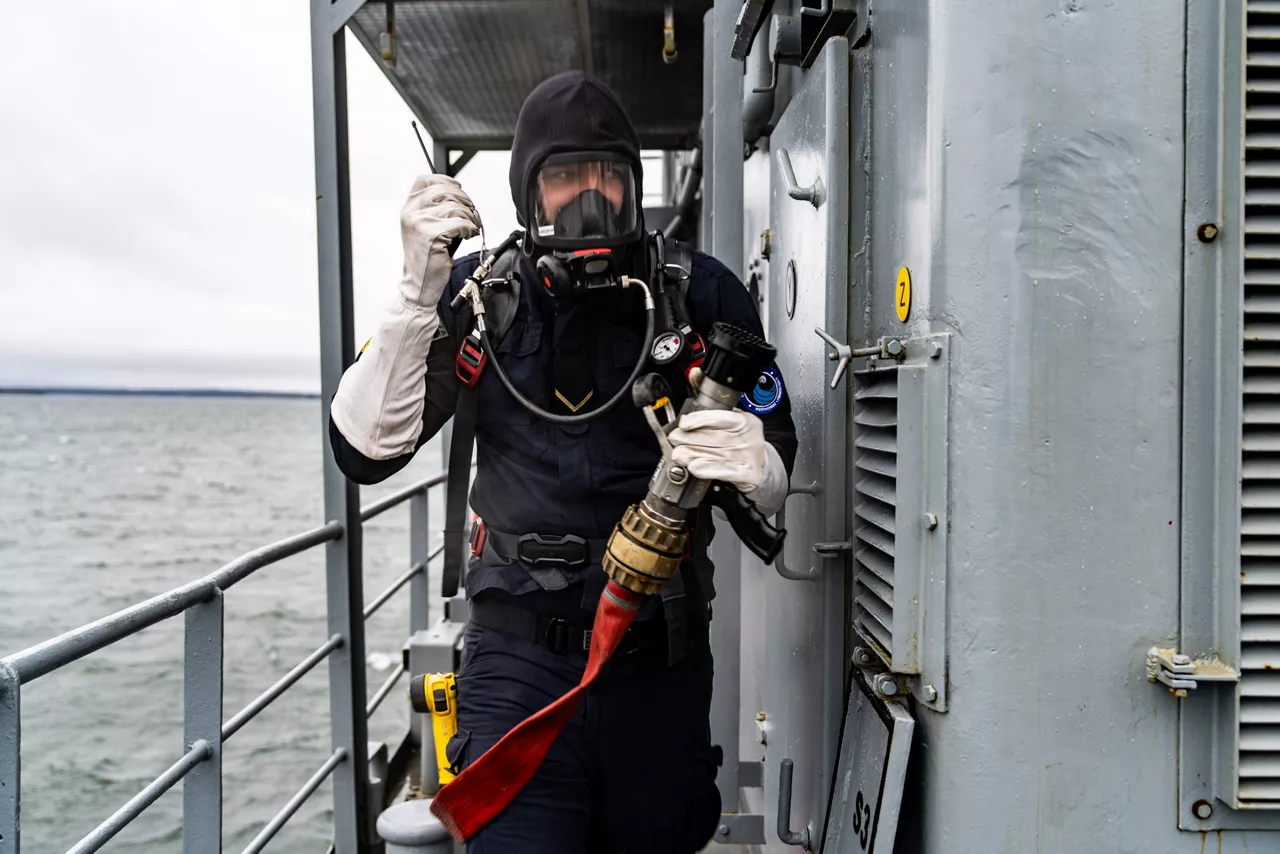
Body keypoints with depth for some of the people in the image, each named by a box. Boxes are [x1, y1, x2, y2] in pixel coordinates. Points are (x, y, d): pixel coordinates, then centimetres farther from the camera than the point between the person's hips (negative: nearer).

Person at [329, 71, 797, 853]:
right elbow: (364, 453, -9)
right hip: (521, 652, -1)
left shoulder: (701, 295, -4)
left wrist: (755, 466, -25)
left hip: (661, 659, 2)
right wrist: (418, 294, -21)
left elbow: (776, 473, 1)